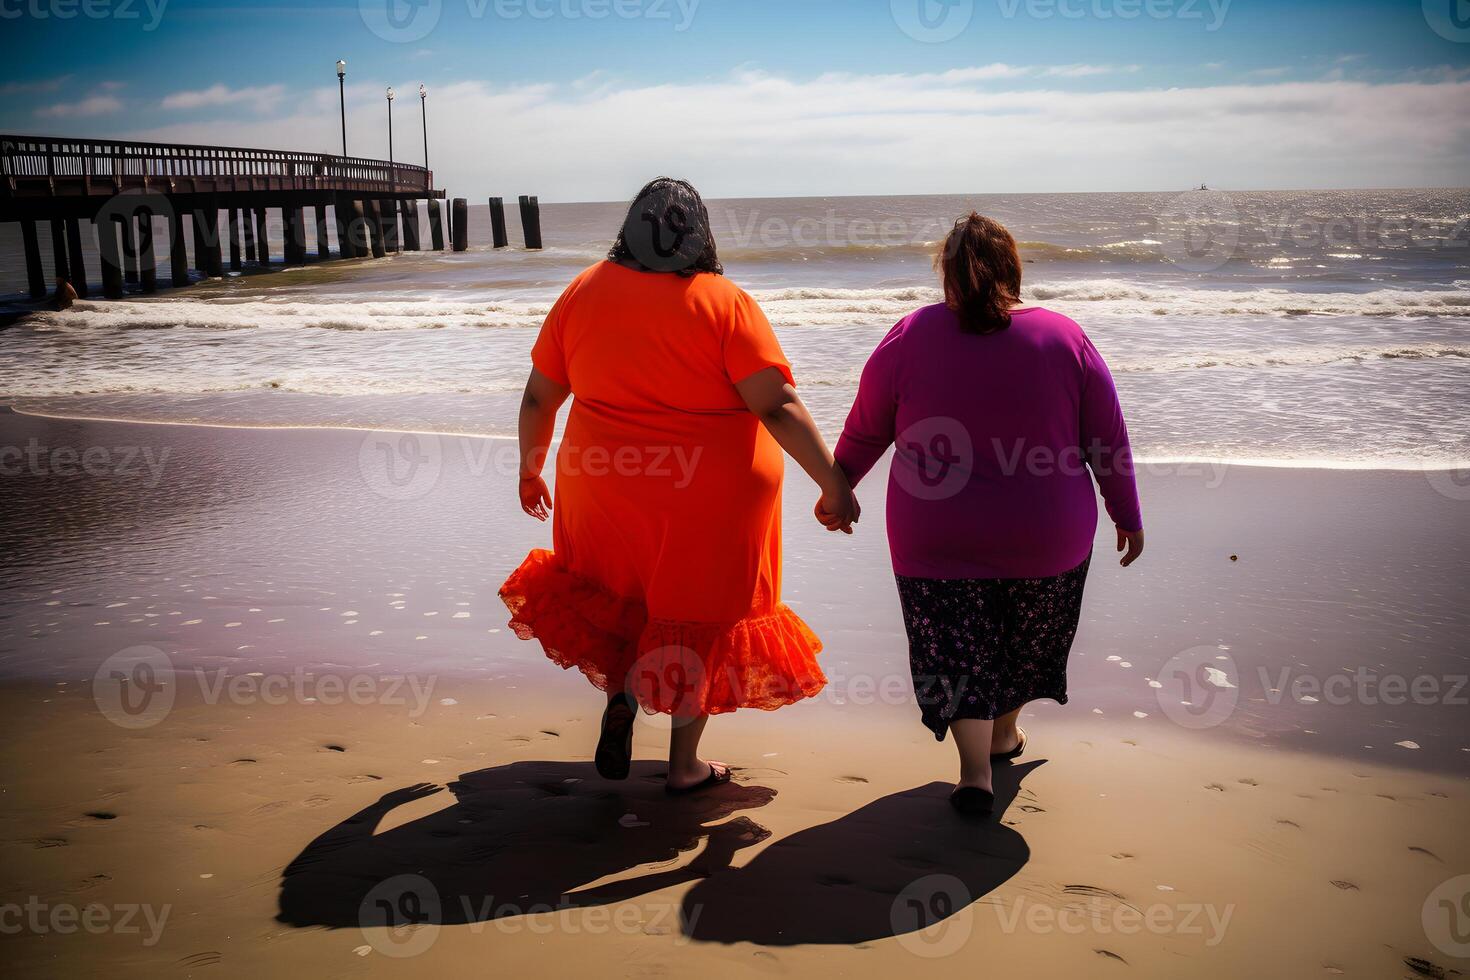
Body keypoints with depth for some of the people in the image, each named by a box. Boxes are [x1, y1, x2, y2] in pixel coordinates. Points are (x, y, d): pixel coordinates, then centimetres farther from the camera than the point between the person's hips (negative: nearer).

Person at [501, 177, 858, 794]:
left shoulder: (584, 292, -1)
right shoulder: (725, 303, -11)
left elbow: (538, 398, 5)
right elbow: (778, 406, -17)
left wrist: (531, 471, 20)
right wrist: (833, 483, -12)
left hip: (606, 488, 3)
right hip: (712, 497, -2)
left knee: (615, 598, 29)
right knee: (700, 619, 14)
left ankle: (620, 693, 9)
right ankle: (685, 765, 24)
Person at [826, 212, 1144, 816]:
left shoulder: (910, 338, -7)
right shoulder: (1065, 338, -5)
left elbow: (864, 431, 2)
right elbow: (1107, 440, 0)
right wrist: (1126, 516, 12)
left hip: (936, 537, -1)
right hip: (1047, 536, 2)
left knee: (956, 650, 11)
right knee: (1028, 635, 24)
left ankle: (975, 771, 2)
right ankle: (1004, 734, 41)